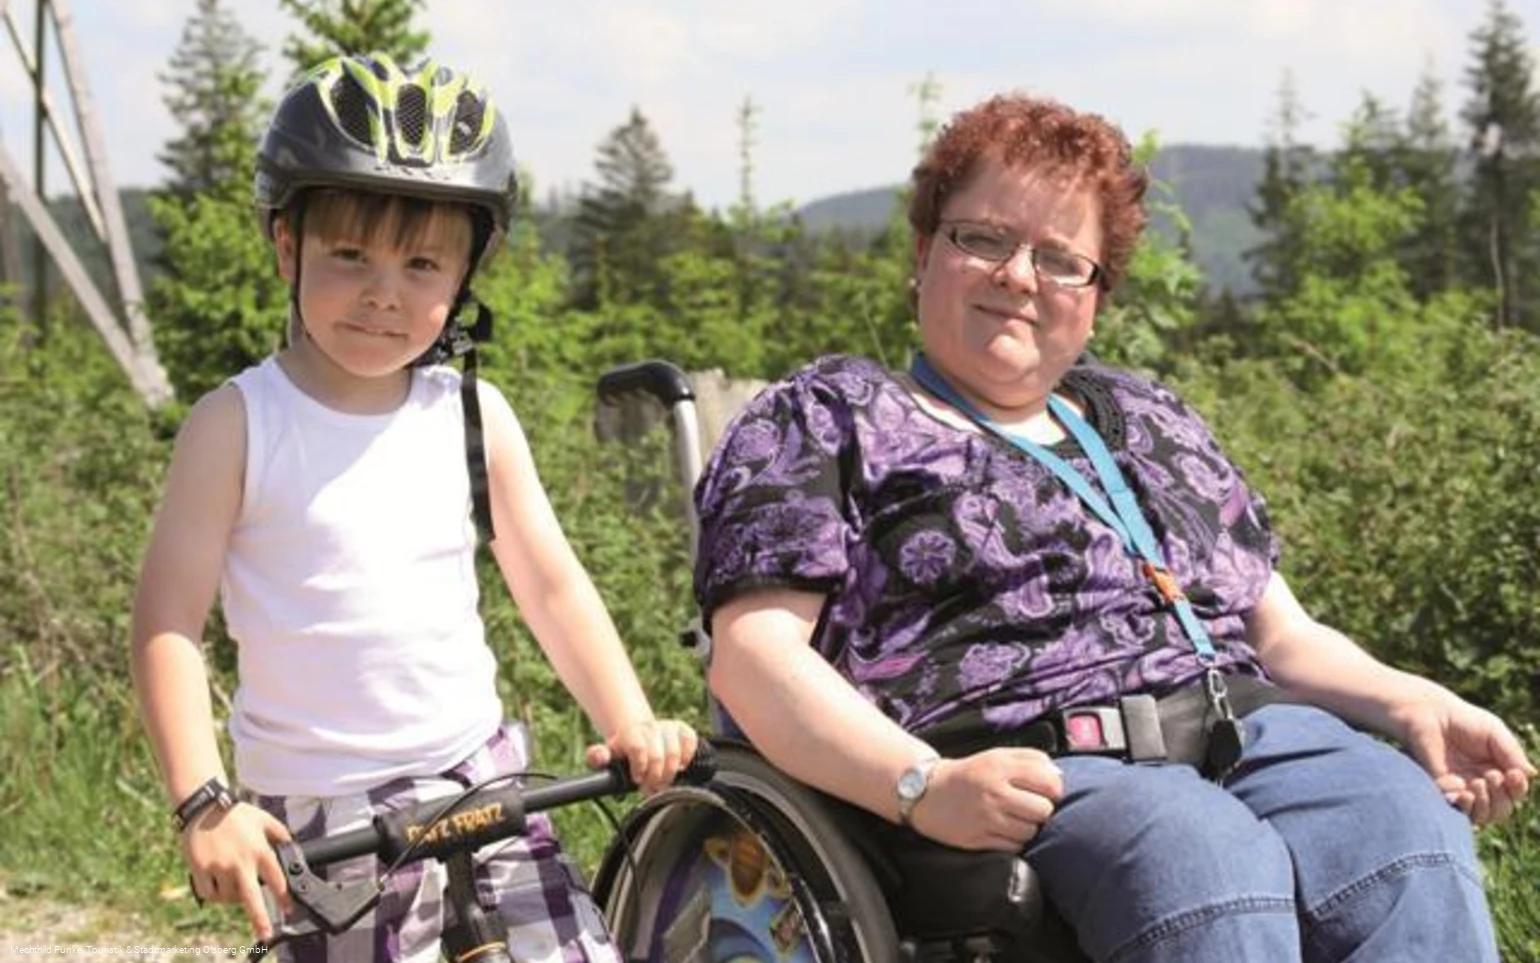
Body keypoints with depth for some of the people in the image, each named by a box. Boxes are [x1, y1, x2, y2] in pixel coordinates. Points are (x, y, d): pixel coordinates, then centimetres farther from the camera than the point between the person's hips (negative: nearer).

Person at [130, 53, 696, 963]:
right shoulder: (239, 425, -8)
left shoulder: (476, 416, 2)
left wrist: (632, 721, -7)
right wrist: (204, 803, -18)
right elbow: (169, 624, -9)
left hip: (482, 784, 3)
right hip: (320, 821, -3)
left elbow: (553, 586, 7)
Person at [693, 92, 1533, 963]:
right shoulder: (825, 419, 13)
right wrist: (923, 786, -18)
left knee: (1407, 822, -27)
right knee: (1208, 857, -36)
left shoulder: (1148, 422, 30)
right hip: (1032, 772, -5)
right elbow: (754, 651, -1)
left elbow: (1279, 633, 29)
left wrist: (1410, 701, 7)